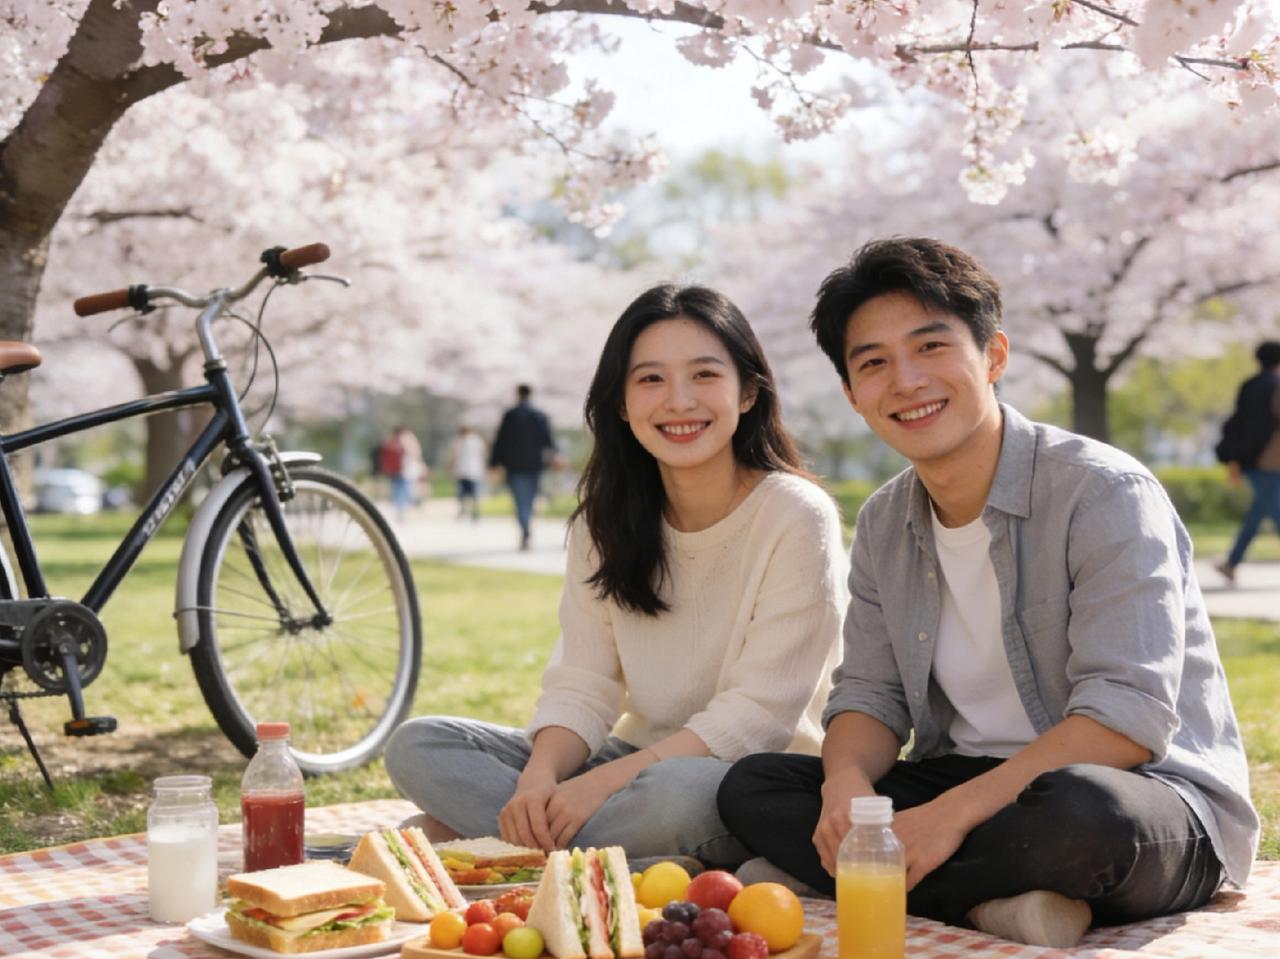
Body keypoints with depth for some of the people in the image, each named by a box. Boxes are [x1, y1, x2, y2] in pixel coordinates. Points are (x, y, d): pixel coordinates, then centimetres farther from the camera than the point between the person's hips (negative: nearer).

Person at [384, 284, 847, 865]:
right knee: (418, 747, -8)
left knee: (684, 791, -40)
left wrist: (603, 782, -25)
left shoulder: (796, 517, -14)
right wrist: (541, 778, -23)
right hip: (638, 761, 5)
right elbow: (582, 684, -1)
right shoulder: (605, 522, 4)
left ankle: (476, 830, -20)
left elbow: (759, 714, -18)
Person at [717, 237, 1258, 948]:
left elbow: (1129, 716, -23)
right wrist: (848, 783, -17)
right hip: (968, 781, 7)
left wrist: (952, 812, -30)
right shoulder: (883, 525, 8)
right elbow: (870, 694, 7)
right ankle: (991, 903, -23)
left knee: (1080, 810, -42)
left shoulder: (1104, 493, -15)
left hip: (1150, 791, -7)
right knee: (750, 788, -10)